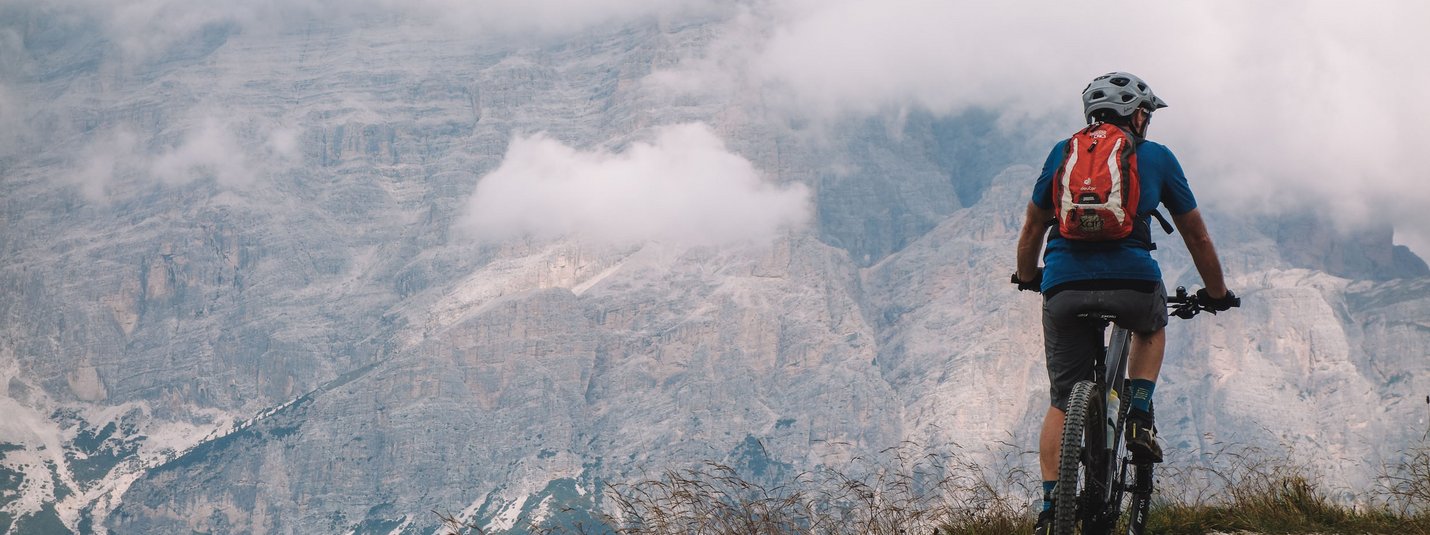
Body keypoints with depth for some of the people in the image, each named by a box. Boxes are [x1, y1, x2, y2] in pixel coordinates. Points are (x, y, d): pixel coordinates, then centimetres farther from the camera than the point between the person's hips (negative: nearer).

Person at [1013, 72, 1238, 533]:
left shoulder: (1063, 152, 21)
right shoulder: (1157, 157, 16)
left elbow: (1032, 228, 27)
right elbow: (1198, 238, 23)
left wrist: (1027, 278, 45)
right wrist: (1217, 294, 38)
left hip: (1063, 287, 2)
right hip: (1131, 282, -1)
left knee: (1063, 403, 15)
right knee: (1152, 327, 35)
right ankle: (1140, 417, 15)